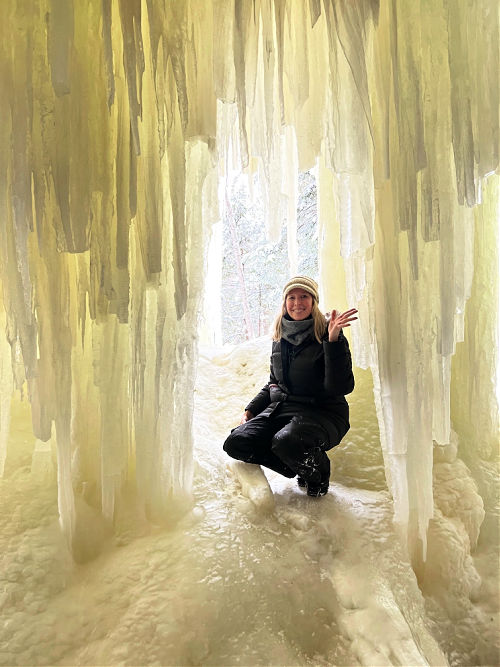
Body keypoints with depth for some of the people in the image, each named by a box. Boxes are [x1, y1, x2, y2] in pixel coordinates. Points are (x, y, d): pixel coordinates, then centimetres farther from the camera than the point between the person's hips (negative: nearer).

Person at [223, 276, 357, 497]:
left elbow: (341, 387, -19)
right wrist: (250, 410, 8)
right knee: (235, 443, -13)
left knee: (286, 442, -36)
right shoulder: (280, 338, 9)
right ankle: (301, 467, 3)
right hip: (281, 407, 6)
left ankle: (318, 474, 0)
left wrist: (334, 341, -27)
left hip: (323, 412, -6)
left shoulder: (326, 335, -8)